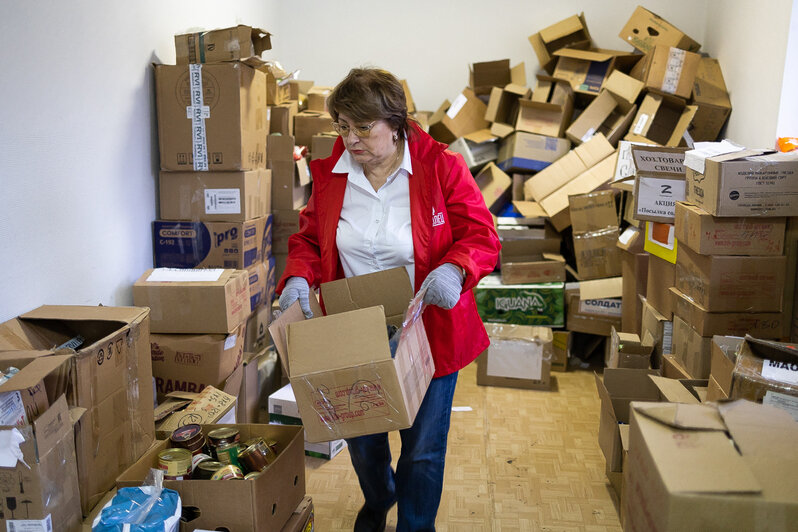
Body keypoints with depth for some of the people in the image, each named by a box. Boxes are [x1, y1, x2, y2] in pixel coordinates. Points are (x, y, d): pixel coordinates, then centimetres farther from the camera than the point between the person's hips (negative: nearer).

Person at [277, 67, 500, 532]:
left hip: (426, 333, -3)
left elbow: (482, 236, -11)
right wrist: (298, 277, -13)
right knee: (361, 439, 21)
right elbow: (309, 238, 8)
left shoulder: (442, 167, -13)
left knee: (423, 448, 9)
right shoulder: (330, 173, -2)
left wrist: (454, 269, -33)